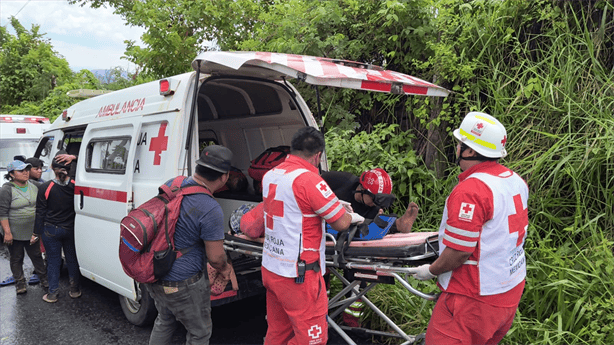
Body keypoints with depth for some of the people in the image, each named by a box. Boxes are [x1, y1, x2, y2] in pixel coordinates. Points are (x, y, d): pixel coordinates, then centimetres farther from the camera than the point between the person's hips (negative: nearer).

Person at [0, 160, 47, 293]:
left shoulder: (33, 187, 5)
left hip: (32, 231, 4)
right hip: (14, 233, -4)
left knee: (37, 256, 13)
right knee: (16, 259, 10)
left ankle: (44, 278, 25)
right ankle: (20, 282, 22)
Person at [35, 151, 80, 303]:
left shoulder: (45, 187, -14)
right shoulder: (75, 185, -11)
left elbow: (40, 213, -7)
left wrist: (37, 232, 0)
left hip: (51, 230, -1)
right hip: (70, 229, 2)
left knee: (53, 261, 11)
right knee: (72, 259, 15)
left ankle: (53, 293, 19)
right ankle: (75, 290, 25)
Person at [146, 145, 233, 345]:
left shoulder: (171, 184, -4)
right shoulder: (211, 210, -28)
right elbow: (215, 257, -19)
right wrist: (225, 270, 4)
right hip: (182, 286, -8)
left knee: (164, 321, 32)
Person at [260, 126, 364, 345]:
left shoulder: (270, 175, 5)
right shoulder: (308, 179, -20)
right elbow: (340, 223, -16)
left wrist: (335, 204, 20)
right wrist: (353, 217, 7)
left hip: (270, 268, 8)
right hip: (298, 275, -8)